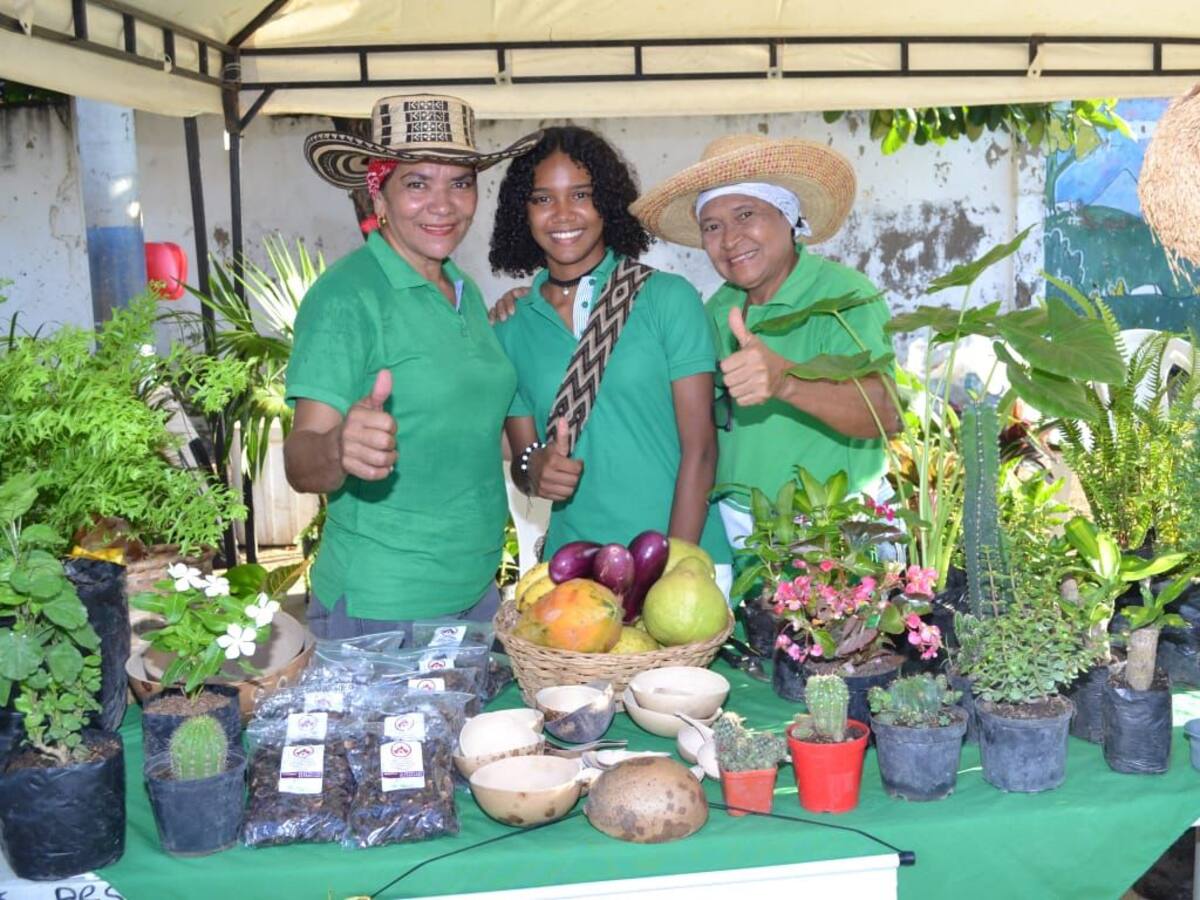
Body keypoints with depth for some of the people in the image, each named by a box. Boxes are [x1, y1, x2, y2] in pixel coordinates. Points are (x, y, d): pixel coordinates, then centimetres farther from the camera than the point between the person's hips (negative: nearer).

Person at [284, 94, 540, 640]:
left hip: (478, 589, 7)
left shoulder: (466, 293, 8)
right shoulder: (345, 296, -14)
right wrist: (338, 450, -40)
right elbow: (301, 464, -22)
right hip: (381, 612, -7)